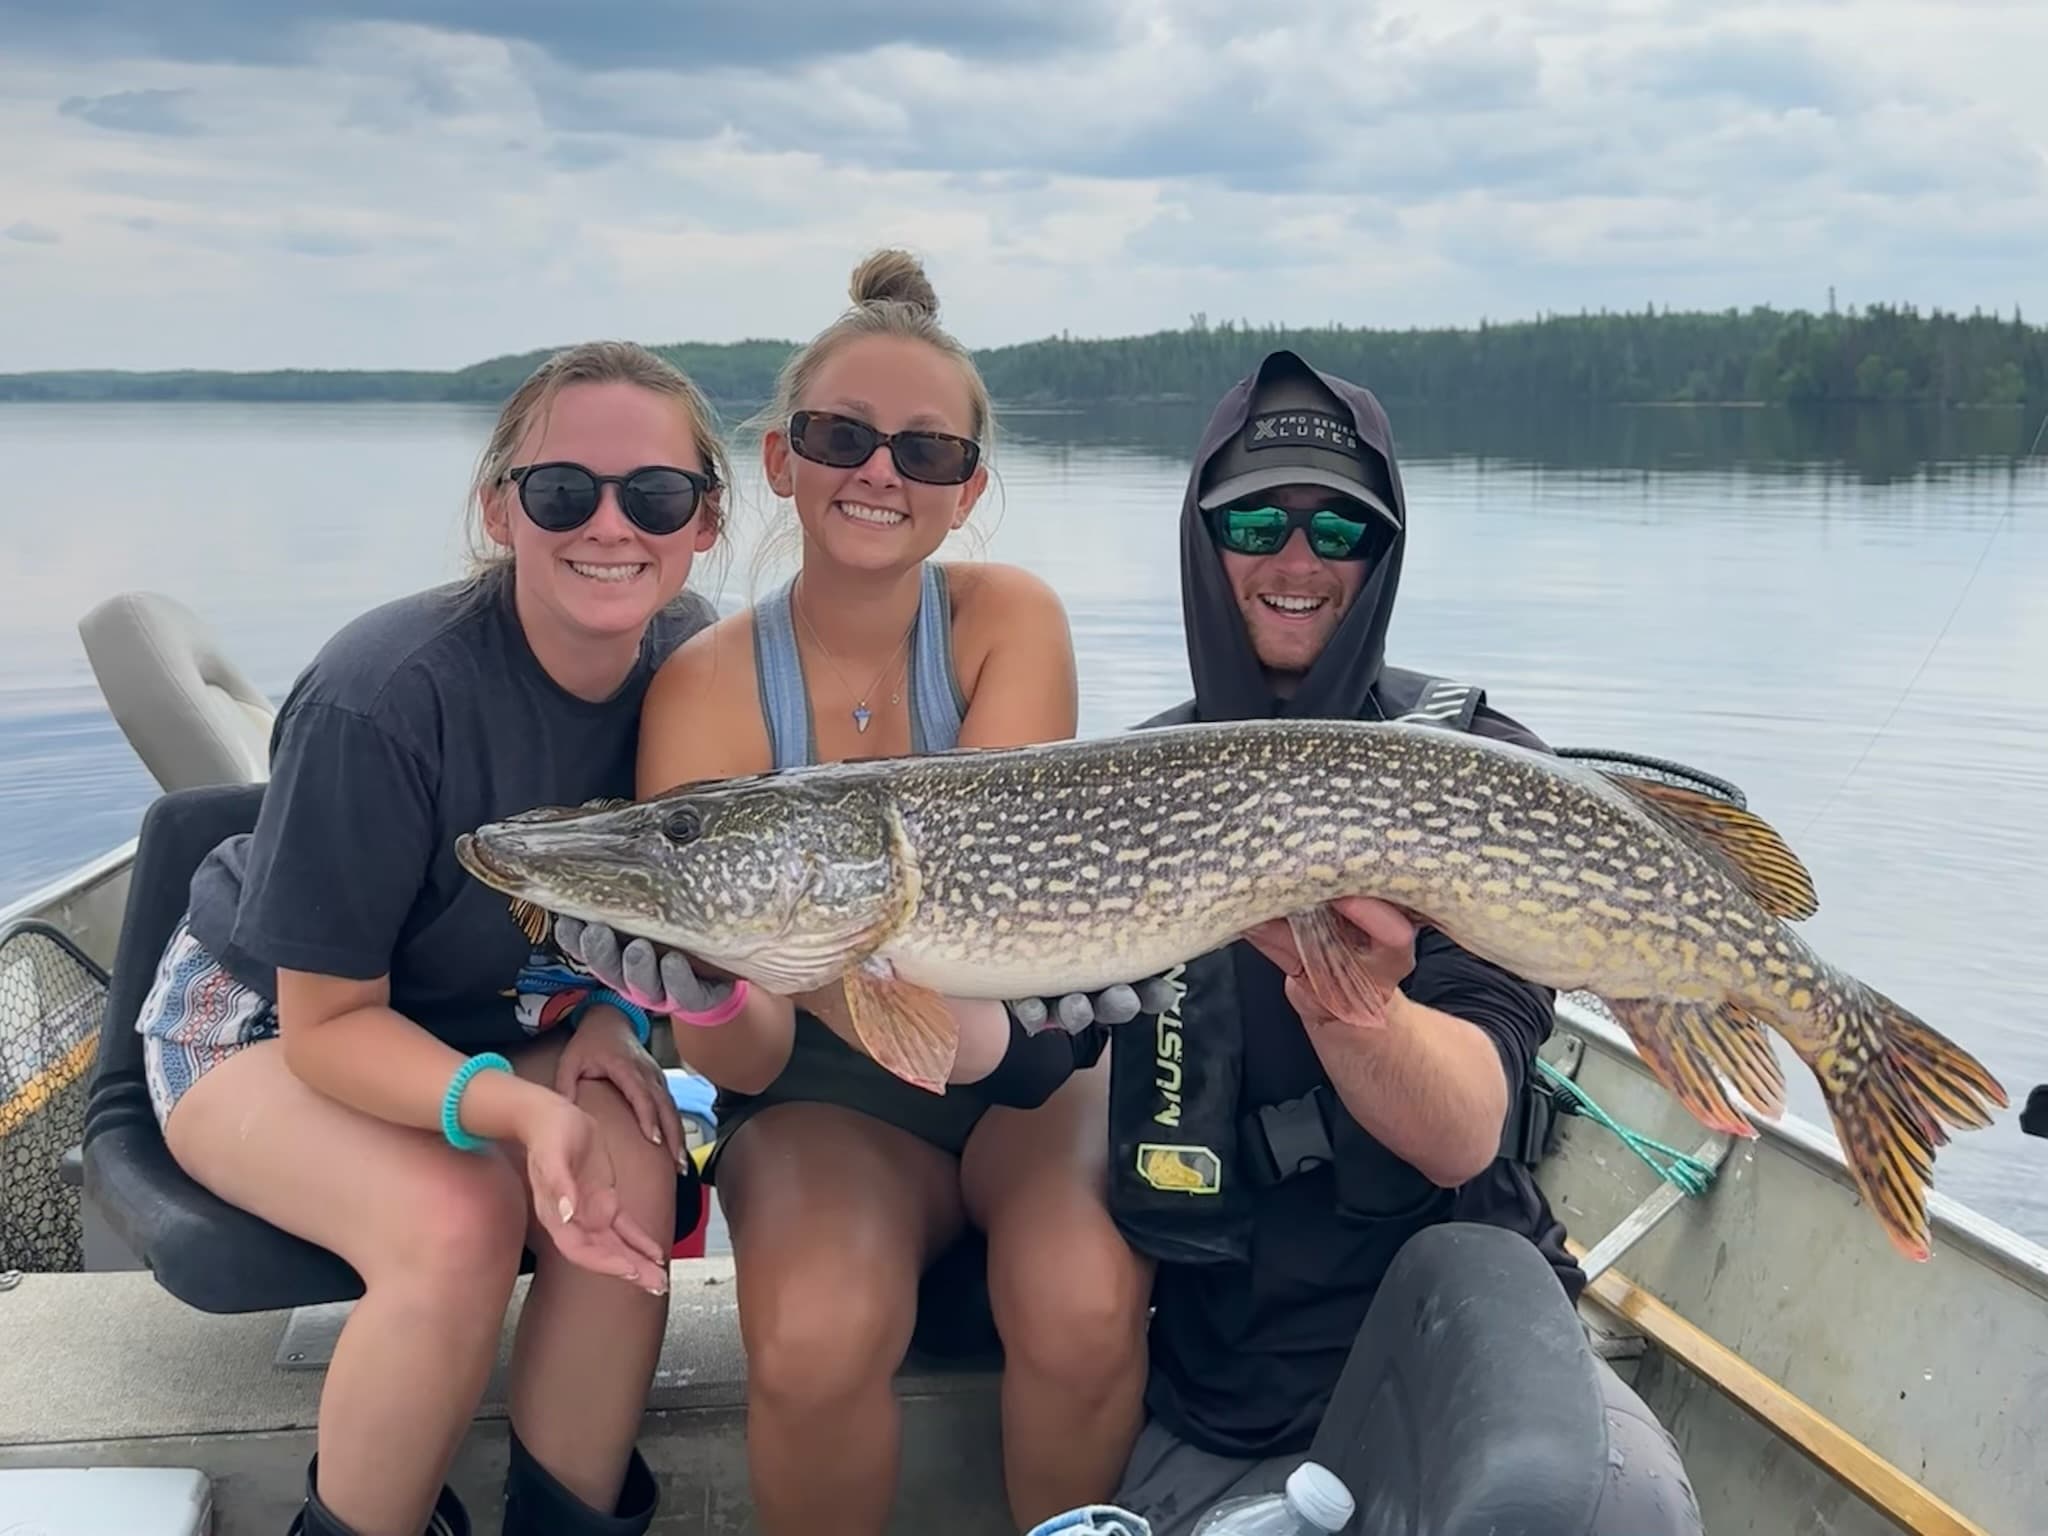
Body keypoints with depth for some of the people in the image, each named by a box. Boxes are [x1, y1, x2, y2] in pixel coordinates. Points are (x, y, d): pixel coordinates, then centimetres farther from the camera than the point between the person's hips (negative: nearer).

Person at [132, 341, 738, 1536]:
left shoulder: (692, 656, -15)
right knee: (456, 1217, -32)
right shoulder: (383, 698, -31)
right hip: (257, 1019, -4)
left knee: (631, 1174, -26)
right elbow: (327, 1021, -24)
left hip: (489, 1021, 4)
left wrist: (613, 1013, -15)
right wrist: (520, 1110, -40)